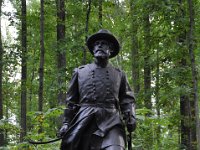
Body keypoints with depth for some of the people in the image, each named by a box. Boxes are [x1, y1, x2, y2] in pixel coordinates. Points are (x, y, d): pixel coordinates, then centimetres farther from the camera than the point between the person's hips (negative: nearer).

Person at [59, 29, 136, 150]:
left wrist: (131, 118, 0)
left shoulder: (119, 74, 17)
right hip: (84, 124, 1)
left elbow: (127, 99, 17)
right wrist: (66, 123, 9)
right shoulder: (80, 72, 16)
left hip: (111, 123, -1)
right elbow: (71, 101, 16)